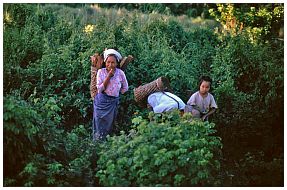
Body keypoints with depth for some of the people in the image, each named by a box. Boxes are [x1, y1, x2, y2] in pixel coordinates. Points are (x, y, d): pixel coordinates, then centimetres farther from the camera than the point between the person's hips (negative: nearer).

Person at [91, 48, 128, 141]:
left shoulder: (120, 73, -3)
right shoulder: (101, 72, -6)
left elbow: (125, 88, 10)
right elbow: (100, 89, -12)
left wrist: (115, 93, 2)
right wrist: (109, 76, -17)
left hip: (113, 102, 1)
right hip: (101, 101, -1)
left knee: (108, 126, 10)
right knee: (99, 125, 1)